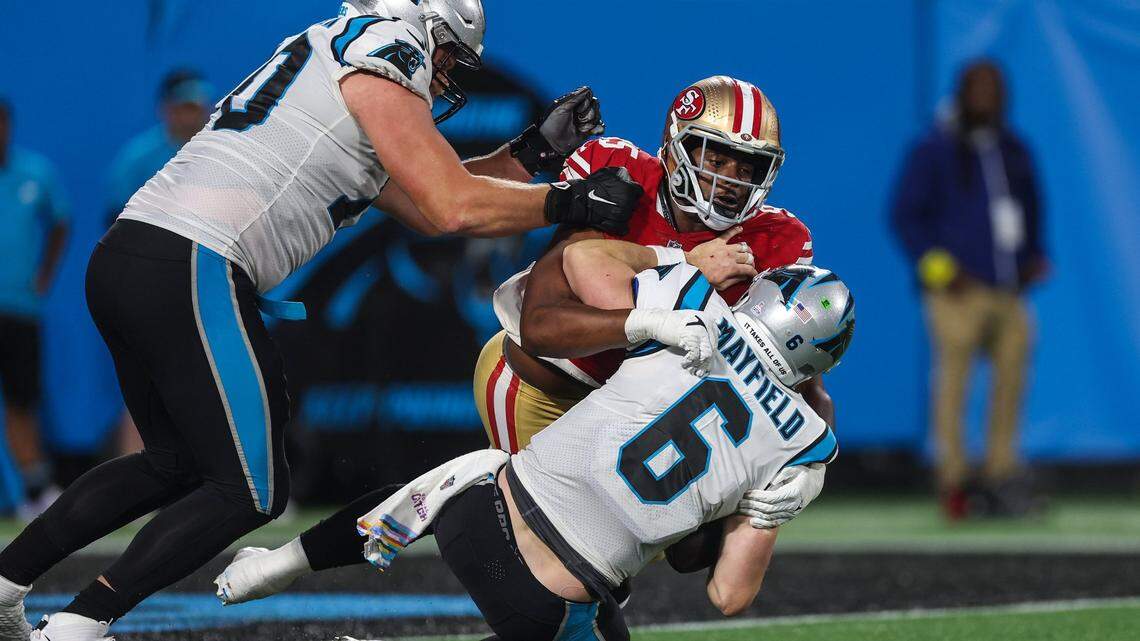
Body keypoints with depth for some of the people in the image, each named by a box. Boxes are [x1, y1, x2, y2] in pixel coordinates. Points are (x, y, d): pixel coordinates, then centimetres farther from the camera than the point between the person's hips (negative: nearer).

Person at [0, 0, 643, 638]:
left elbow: (425, 208, 31)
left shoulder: (325, 57, 29)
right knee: (252, 491, -1)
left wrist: (538, 145, 31)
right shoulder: (385, 60, 0)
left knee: (176, 463, 24)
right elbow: (453, 209, -8)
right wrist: (570, 203, 3)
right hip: (189, 272, -9)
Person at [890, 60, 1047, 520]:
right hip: (958, 292, -5)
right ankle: (953, 482, -6)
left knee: (1011, 377, -2)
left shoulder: (1014, 151, 17)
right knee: (952, 380, -10)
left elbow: (1030, 207, 28)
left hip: (1007, 291, 5)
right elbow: (905, 215, -2)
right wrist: (939, 268, -11)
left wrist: (1035, 257, 12)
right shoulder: (933, 152, -1)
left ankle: (1000, 477, 5)